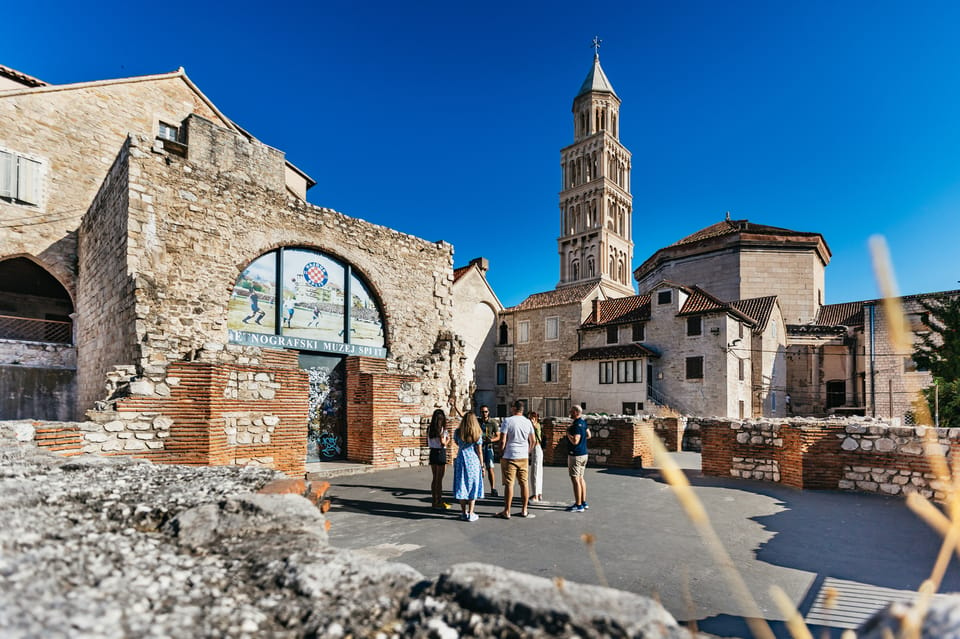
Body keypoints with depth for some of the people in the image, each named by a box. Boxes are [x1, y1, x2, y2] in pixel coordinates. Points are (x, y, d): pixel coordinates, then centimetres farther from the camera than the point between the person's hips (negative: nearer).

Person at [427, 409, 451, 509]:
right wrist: (447, 439, -1)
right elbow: (443, 443, -19)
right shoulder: (441, 429, -15)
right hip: (440, 453, -7)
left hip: (432, 452, 7)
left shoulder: (430, 429, 6)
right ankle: (439, 502, 8)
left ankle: (435, 501, 21)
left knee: (435, 478, 15)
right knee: (439, 479, 1)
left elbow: (427, 443, 10)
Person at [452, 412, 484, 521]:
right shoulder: (477, 434, -6)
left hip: (461, 460, 2)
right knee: (472, 486, 6)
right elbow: (479, 452, -3)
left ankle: (464, 512, 15)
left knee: (461, 486, 9)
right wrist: (482, 466, 5)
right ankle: (470, 514, 7)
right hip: (473, 461, -2)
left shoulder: (458, 432, -1)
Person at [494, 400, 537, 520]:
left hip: (509, 456, -4)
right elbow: (533, 440, 10)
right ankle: (524, 510, 18)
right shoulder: (528, 422, 5)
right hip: (524, 457, 5)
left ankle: (506, 512, 6)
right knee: (524, 483, 11)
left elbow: (503, 440, -12)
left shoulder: (507, 421, -10)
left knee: (509, 484, 0)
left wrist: (501, 454, 0)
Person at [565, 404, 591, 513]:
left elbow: (575, 441, -27)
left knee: (575, 479, -5)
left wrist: (568, 433, -14)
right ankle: (583, 502, 24)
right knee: (580, 478, 17)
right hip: (583, 454, 10)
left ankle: (578, 505, -2)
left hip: (576, 455, -10)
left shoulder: (577, 425, -21)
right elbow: (588, 435, 22)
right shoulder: (583, 422, 10)